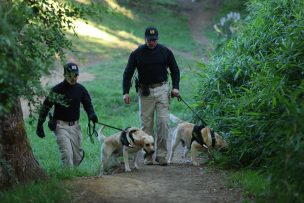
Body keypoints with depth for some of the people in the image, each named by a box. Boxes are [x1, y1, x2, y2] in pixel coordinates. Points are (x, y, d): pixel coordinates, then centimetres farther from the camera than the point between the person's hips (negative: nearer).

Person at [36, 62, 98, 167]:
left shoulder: (80, 89, 3)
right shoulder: (57, 90, -10)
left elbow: (88, 104, 14)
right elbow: (45, 107, -4)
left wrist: (91, 114, -9)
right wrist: (39, 125, -6)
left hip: (75, 126, 5)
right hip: (61, 126, -4)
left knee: (78, 156, 7)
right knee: (67, 153, -17)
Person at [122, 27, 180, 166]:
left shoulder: (165, 52, 3)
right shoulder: (137, 54, 1)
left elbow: (174, 70, 11)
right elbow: (128, 73, 3)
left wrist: (175, 87, -3)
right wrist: (126, 92, -7)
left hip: (162, 90, 0)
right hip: (145, 91, 0)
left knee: (163, 122, -9)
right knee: (146, 124, 2)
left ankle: (161, 154, -3)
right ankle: (148, 155, 9)